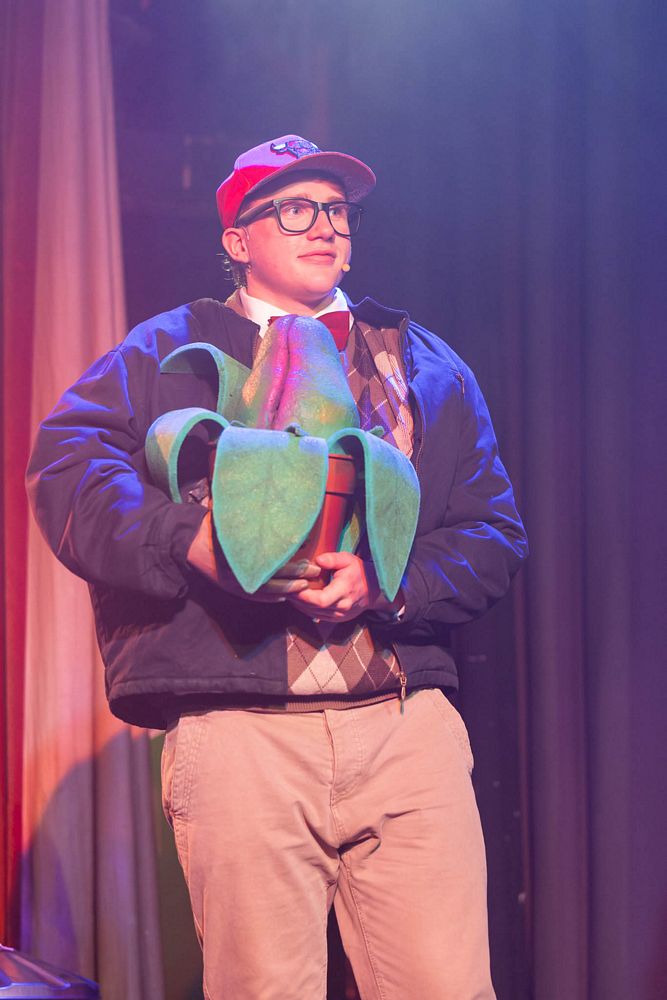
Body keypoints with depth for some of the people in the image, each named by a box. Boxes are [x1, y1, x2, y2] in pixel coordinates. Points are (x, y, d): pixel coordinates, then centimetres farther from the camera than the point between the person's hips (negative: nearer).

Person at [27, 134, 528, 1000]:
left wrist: (386, 585, -7)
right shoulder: (171, 349, 15)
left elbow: (493, 531, 12)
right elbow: (69, 462, -1)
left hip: (407, 723, 2)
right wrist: (188, 538, -18)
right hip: (238, 727, -2)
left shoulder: (426, 364, 21)